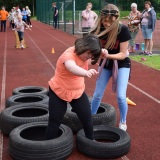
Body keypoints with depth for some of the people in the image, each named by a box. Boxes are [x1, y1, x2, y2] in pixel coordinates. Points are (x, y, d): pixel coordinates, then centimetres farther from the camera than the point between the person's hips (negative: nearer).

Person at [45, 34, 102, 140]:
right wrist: (86, 72, -74)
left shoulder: (85, 55, -6)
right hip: (59, 92, -6)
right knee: (55, 121, 3)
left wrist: (102, 53, -5)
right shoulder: (69, 55, -30)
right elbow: (72, 68, -54)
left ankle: (91, 140, 28)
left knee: (87, 117, 6)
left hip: (78, 91, 6)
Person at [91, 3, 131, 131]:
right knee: (97, 94, 4)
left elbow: (123, 54, -23)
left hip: (122, 64, -3)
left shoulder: (122, 29, -25)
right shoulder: (99, 29, -15)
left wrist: (107, 55, -38)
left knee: (121, 96, -10)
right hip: (105, 63, 3)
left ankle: (123, 123, 14)